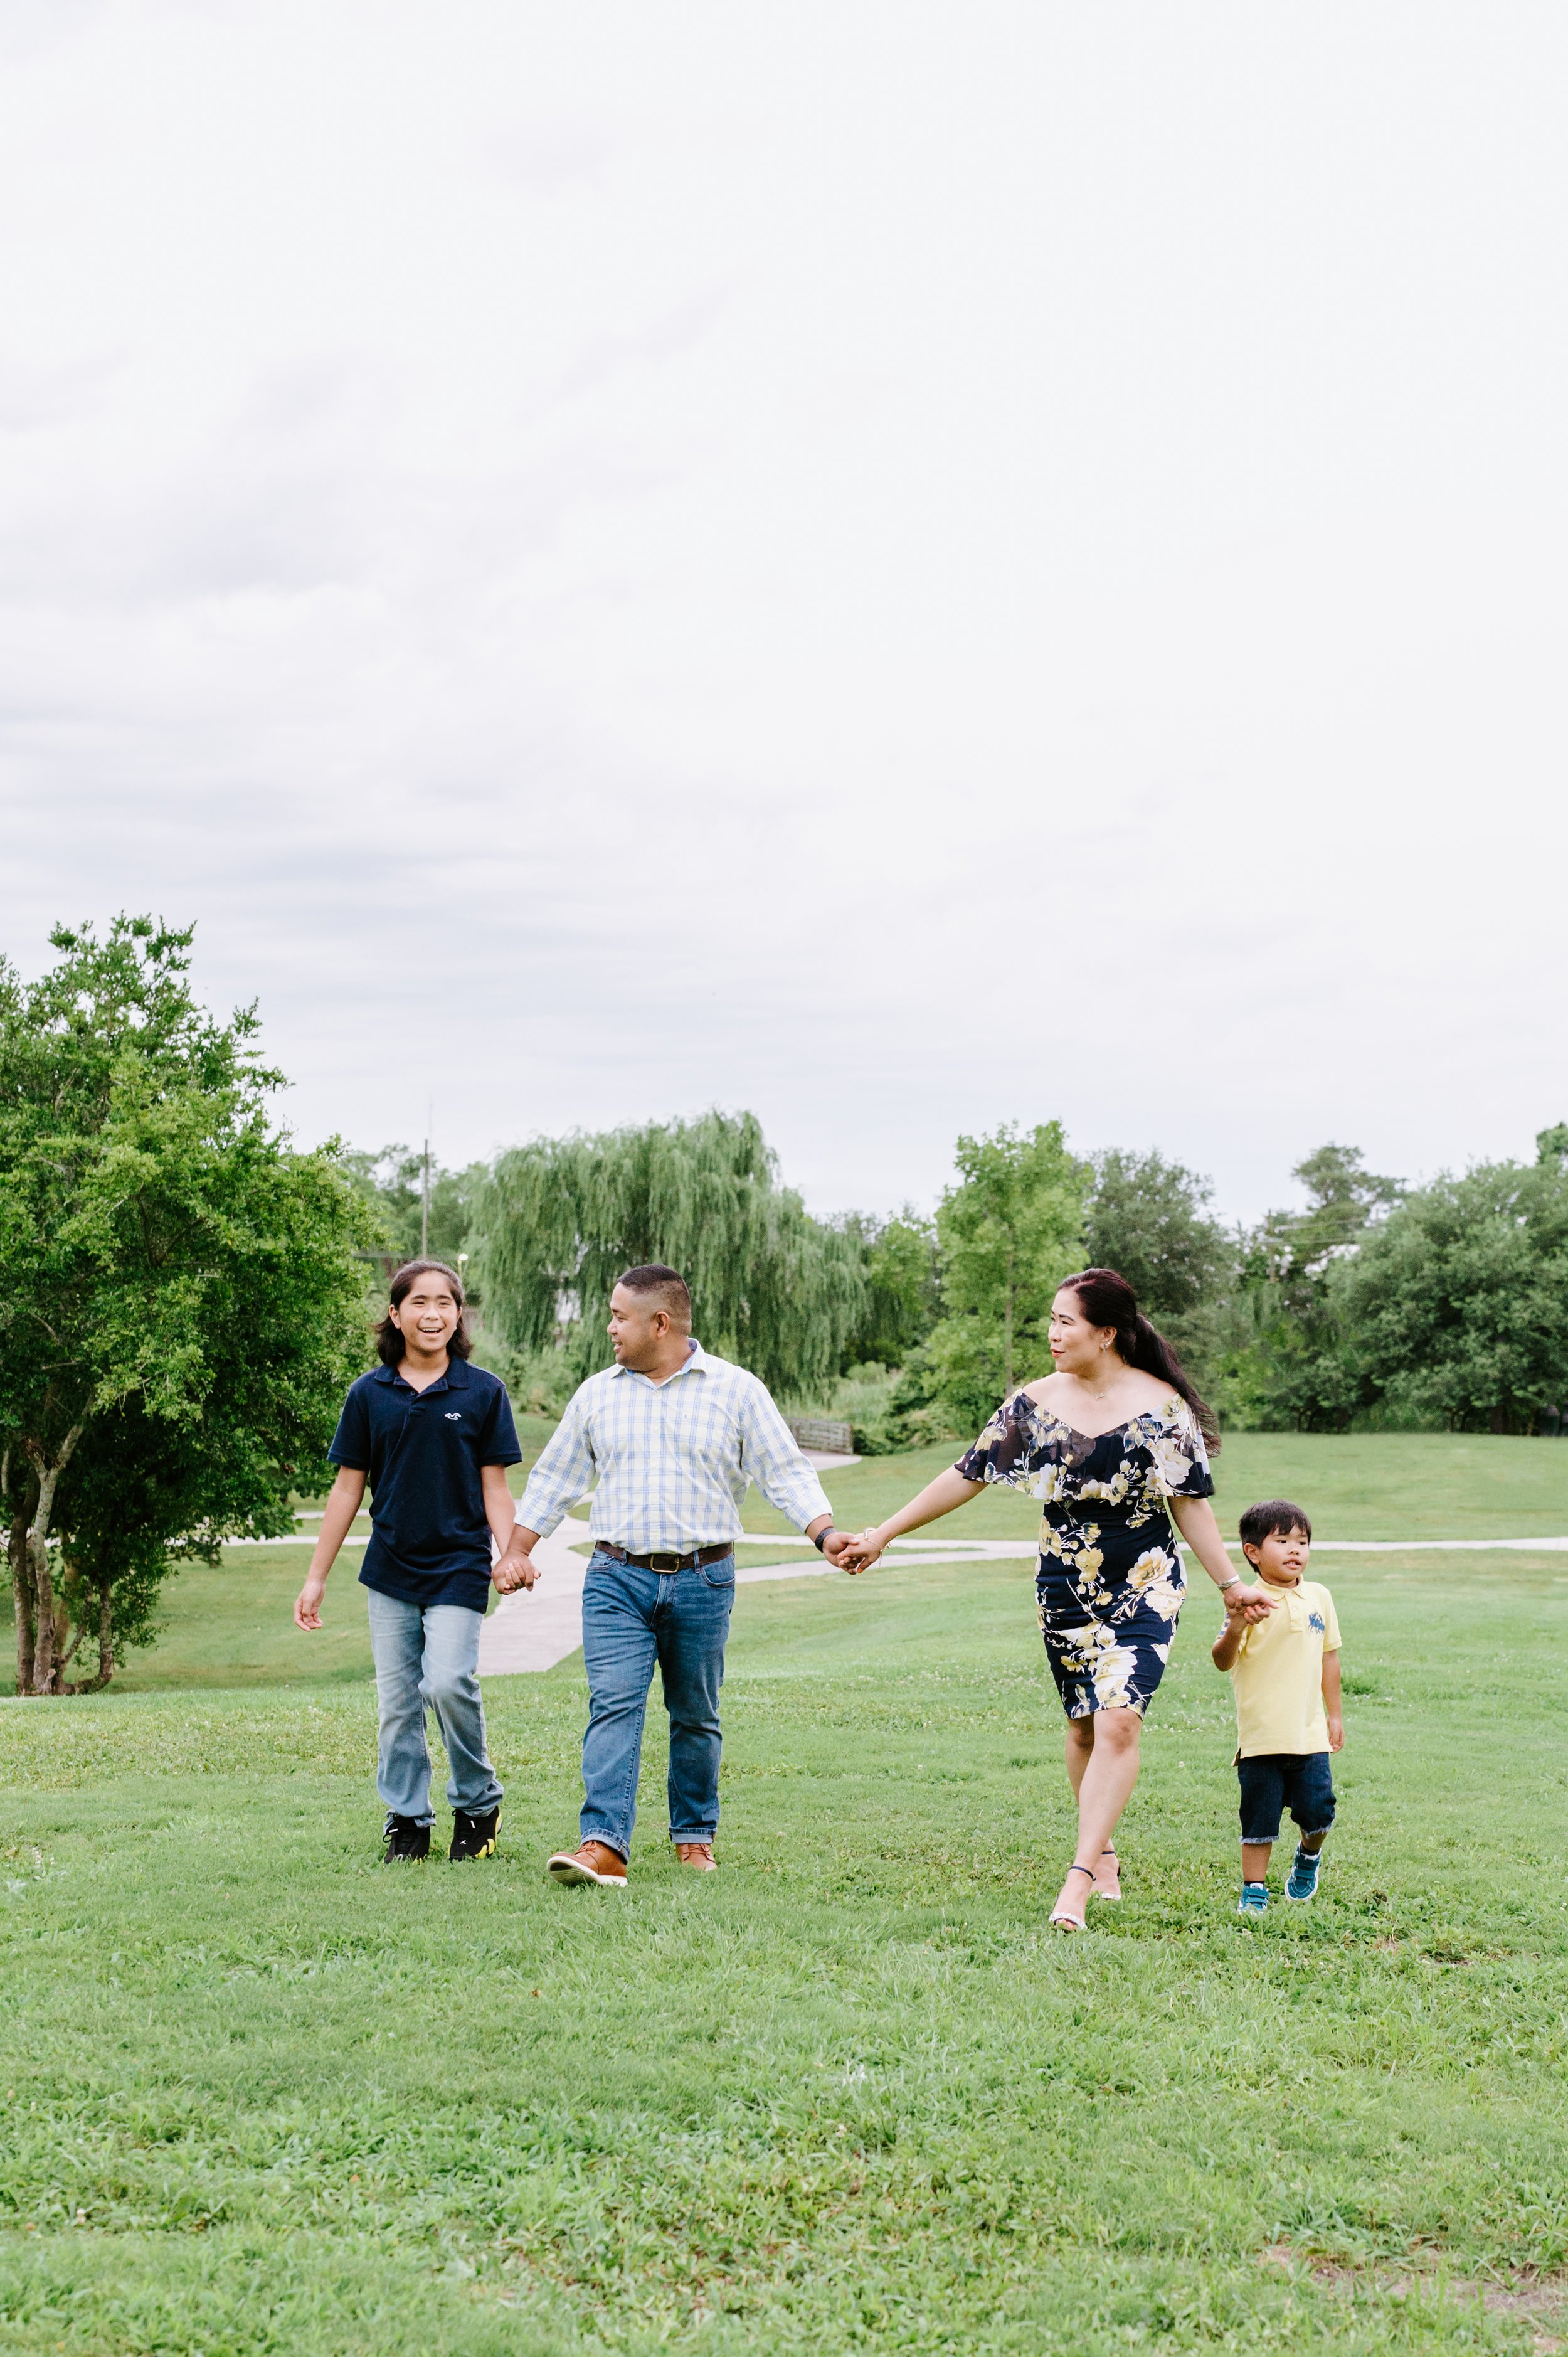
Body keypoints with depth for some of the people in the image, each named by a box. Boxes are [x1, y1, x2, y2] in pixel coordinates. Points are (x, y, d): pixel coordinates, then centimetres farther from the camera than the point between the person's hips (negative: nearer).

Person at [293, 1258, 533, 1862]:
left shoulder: (483, 1392, -1)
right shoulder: (370, 1394, 3)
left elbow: (494, 1487, 2)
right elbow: (347, 1488, 8)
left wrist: (512, 1553, -14)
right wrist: (316, 1577, 8)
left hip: (459, 1567, -3)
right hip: (391, 1568, 3)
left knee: (448, 1682, -17)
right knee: (397, 1702, 6)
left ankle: (479, 1804, 5)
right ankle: (408, 1822, 19)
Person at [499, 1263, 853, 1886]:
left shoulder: (736, 1390, 1)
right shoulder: (597, 1394, 10)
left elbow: (786, 1474, 0)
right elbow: (555, 1479, 17)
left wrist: (826, 1534, -14)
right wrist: (517, 1553, 14)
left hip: (703, 1582, -1)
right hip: (616, 1580, 1)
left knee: (695, 1716, 9)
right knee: (613, 1706, -13)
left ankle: (695, 1836, 23)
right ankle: (603, 1845, -21)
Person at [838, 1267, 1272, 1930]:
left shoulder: (1160, 1407, -9)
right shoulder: (1034, 1403, -1)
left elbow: (1190, 1503, -4)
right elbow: (966, 1475, 4)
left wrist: (1231, 1584, -7)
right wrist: (882, 1534, 5)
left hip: (1144, 1589, -3)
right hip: (1064, 1589, 4)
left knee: (1117, 1723, -16)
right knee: (1082, 1726, 10)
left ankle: (1078, 1879, -16)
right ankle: (1104, 1855, 28)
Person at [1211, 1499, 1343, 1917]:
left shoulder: (1319, 1597, 7)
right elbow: (1223, 1661, -14)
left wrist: (1335, 1714, 20)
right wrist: (1235, 1628, -34)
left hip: (1310, 1733, 4)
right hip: (1260, 1736, -4)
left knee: (1318, 1811, 2)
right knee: (1259, 1818, 1)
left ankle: (1308, 1856, 33)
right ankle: (1254, 1891, 16)